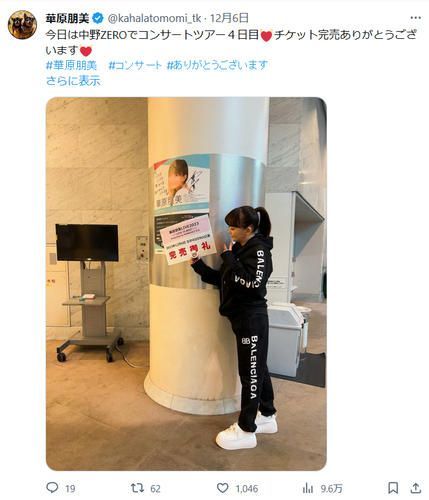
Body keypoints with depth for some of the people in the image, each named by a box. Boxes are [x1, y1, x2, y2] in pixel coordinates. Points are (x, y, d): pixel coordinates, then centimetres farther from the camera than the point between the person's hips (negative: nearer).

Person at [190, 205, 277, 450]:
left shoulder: (259, 249, -14)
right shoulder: (240, 249, 12)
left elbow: (251, 282, -28)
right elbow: (222, 279, 13)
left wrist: (229, 258, -19)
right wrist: (199, 265, 4)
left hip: (252, 319, -9)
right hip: (242, 317, 9)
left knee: (251, 372, 3)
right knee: (258, 368, 19)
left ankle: (246, 431, 18)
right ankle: (267, 416, 35)